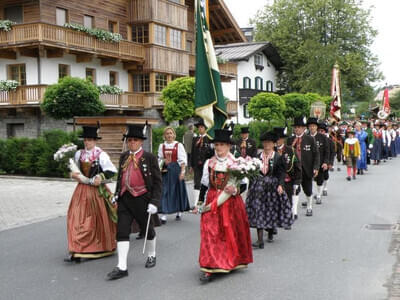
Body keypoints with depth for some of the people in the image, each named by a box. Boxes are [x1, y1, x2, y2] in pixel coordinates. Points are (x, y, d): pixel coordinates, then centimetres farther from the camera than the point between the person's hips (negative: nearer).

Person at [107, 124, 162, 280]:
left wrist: (154, 202, -14)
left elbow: (157, 181, -8)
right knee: (122, 231, -3)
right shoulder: (123, 157, 8)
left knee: (147, 229, 14)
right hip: (125, 198, 4)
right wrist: (117, 195, 15)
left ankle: (151, 255, 39)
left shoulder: (149, 158, -7)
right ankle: (122, 267, -1)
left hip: (141, 198, -4)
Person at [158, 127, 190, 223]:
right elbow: (160, 159, 15)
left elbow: (182, 160, -5)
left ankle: (179, 212, 23)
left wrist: (182, 172, -12)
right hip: (165, 170, 2)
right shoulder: (162, 146, 8)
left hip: (176, 169, -2)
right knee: (164, 191, -6)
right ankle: (164, 214, -9)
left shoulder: (178, 145, -2)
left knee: (178, 190, 7)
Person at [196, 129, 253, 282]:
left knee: (232, 233, 8)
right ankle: (209, 268, -6)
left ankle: (233, 261, 29)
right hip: (212, 203, 2)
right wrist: (200, 203, 8)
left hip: (231, 203, -1)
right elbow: (204, 184, 11)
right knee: (210, 233, -6)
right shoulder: (209, 163, 6)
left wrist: (235, 190, -19)